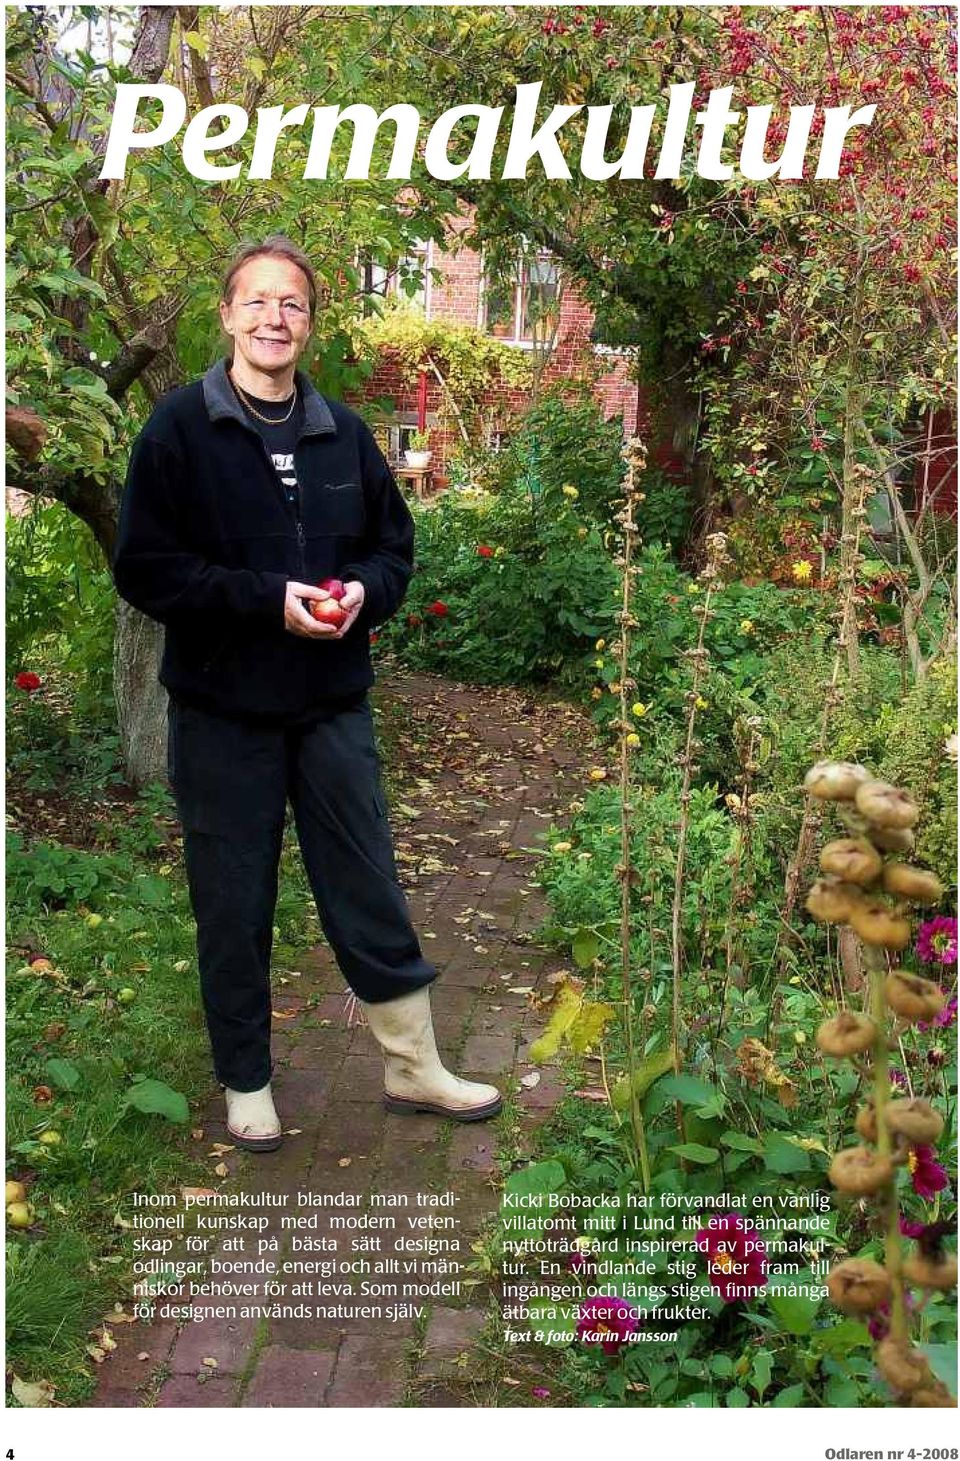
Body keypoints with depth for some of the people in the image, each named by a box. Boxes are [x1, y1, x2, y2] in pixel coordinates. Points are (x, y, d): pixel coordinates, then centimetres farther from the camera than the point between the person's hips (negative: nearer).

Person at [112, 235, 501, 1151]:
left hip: (334, 704, 3)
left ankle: (413, 1067, 28)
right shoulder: (180, 428, -6)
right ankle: (245, 1085, 28)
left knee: (369, 891, 11)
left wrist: (367, 589, -7)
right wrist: (267, 598, -19)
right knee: (233, 907, 9)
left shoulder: (344, 433, 7)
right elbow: (144, 567, -10)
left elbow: (395, 544, 16)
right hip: (222, 711, -3)